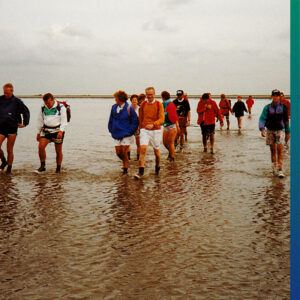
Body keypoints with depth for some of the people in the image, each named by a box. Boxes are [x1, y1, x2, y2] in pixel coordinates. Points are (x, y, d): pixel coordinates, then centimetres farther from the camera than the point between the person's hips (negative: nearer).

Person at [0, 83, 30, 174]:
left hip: (12, 129, -2)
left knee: (9, 150, 3)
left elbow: (26, 111, 7)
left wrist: (25, 123, 1)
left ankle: (9, 169, 15)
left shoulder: (17, 101, -3)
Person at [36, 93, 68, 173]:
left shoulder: (61, 107, -6)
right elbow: (40, 121, 16)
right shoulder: (43, 108, 7)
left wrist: (61, 131, -21)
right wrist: (38, 133, 15)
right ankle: (42, 166, -2)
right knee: (41, 146, -15)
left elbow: (64, 120, -9)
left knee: (58, 151, 3)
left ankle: (58, 169, 16)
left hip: (57, 130, -3)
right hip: (46, 130, 3)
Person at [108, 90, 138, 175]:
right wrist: (111, 130, 8)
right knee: (118, 152, 7)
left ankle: (125, 168, 10)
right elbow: (111, 120, 14)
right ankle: (126, 163, 33)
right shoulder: (114, 107, 3)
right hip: (117, 134, 5)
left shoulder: (129, 108, -11)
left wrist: (130, 132, -10)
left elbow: (135, 121, -6)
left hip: (126, 135, -5)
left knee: (124, 152, -4)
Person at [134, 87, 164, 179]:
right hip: (144, 130, 1)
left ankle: (157, 166, 38)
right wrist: (141, 128, 16)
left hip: (156, 130, -1)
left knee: (156, 150, 12)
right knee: (143, 148, -14)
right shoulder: (143, 104, 2)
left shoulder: (159, 104, -6)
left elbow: (161, 119, -14)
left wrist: (153, 124, -30)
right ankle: (141, 171, -13)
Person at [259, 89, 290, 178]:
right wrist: (262, 128, -24)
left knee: (280, 150, -13)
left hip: (279, 131, -1)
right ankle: (274, 168, 19)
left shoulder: (283, 107, 2)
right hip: (270, 131, 1)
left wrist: (287, 132, 13)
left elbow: (286, 120, 10)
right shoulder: (267, 107, 0)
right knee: (273, 150, 8)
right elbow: (262, 118, -8)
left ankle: (280, 170, -12)